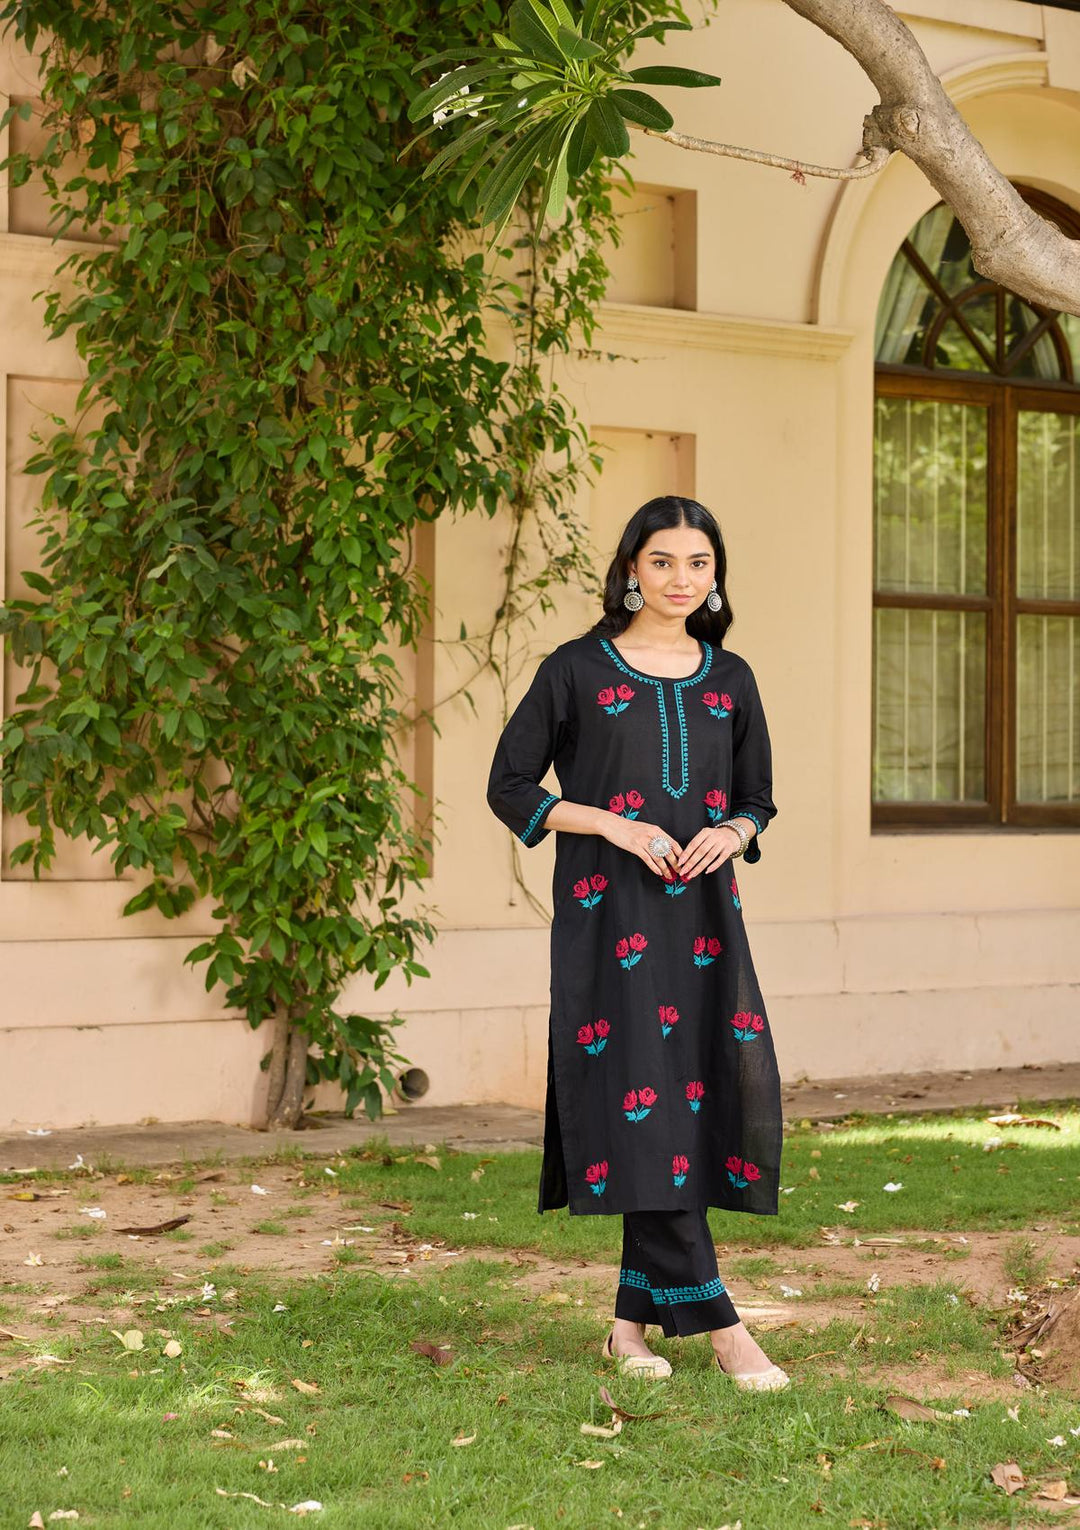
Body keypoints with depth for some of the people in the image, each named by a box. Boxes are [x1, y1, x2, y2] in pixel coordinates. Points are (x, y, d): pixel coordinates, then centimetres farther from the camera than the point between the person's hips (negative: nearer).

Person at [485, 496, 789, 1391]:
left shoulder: (730, 679, 13)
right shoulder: (577, 670, 1)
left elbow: (757, 798, 20)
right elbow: (511, 787, 1)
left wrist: (729, 836, -4)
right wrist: (616, 826, -11)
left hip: (703, 913, 4)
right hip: (609, 913, -4)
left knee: (719, 1088, -3)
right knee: (643, 1097, -13)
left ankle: (636, 1318, 7)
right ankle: (715, 1321, -9)